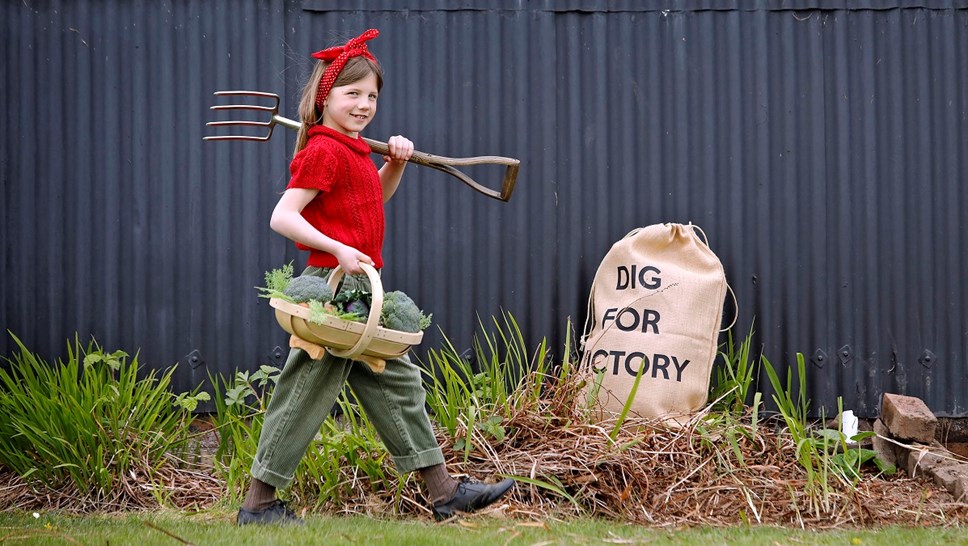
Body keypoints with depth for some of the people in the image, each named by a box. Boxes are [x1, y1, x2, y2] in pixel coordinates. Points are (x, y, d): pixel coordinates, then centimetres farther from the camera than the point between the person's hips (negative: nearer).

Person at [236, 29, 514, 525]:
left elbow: (374, 199, 35)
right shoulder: (325, 152, -14)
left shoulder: (351, 151, 15)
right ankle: (258, 504, 4)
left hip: (358, 288, 10)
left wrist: (395, 163, 16)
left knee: (396, 383, 10)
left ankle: (443, 491, 14)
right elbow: (282, 217, -21)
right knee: (307, 393, -4)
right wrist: (338, 249, -30)